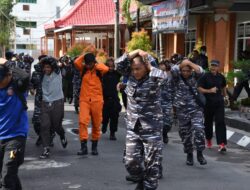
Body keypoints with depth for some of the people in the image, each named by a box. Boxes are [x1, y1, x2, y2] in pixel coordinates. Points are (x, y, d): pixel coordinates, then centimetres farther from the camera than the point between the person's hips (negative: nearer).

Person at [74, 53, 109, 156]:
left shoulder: (99, 70, 1)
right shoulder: (83, 69, 6)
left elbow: (106, 69, -21)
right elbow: (76, 62, -13)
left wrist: (96, 65, -6)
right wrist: (84, 55, -3)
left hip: (97, 100, 0)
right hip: (84, 100, 0)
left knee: (96, 124, 8)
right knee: (82, 121, -15)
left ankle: (94, 146, 22)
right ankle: (83, 146, -15)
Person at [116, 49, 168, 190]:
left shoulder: (153, 79, -9)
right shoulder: (131, 76, 3)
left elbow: (163, 76, -30)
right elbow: (119, 63, -7)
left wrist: (150, 67, -13)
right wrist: (135, 53, -9)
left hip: (152, 128, -4)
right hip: (133, 128, 4)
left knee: (152, 165, 2)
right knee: (131, 162, 4)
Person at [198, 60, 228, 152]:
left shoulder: (221, 77, 5)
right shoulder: (205, 77, -5)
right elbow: (200, 89, -9)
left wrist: (224, 95, 31)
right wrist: (210, 91, -21)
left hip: (219, 103, 1)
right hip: (208, 102, -1)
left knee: (220, 122, -10)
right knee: (208, 122, 12)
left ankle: (221, 144, -15)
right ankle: (208, 139, 34)